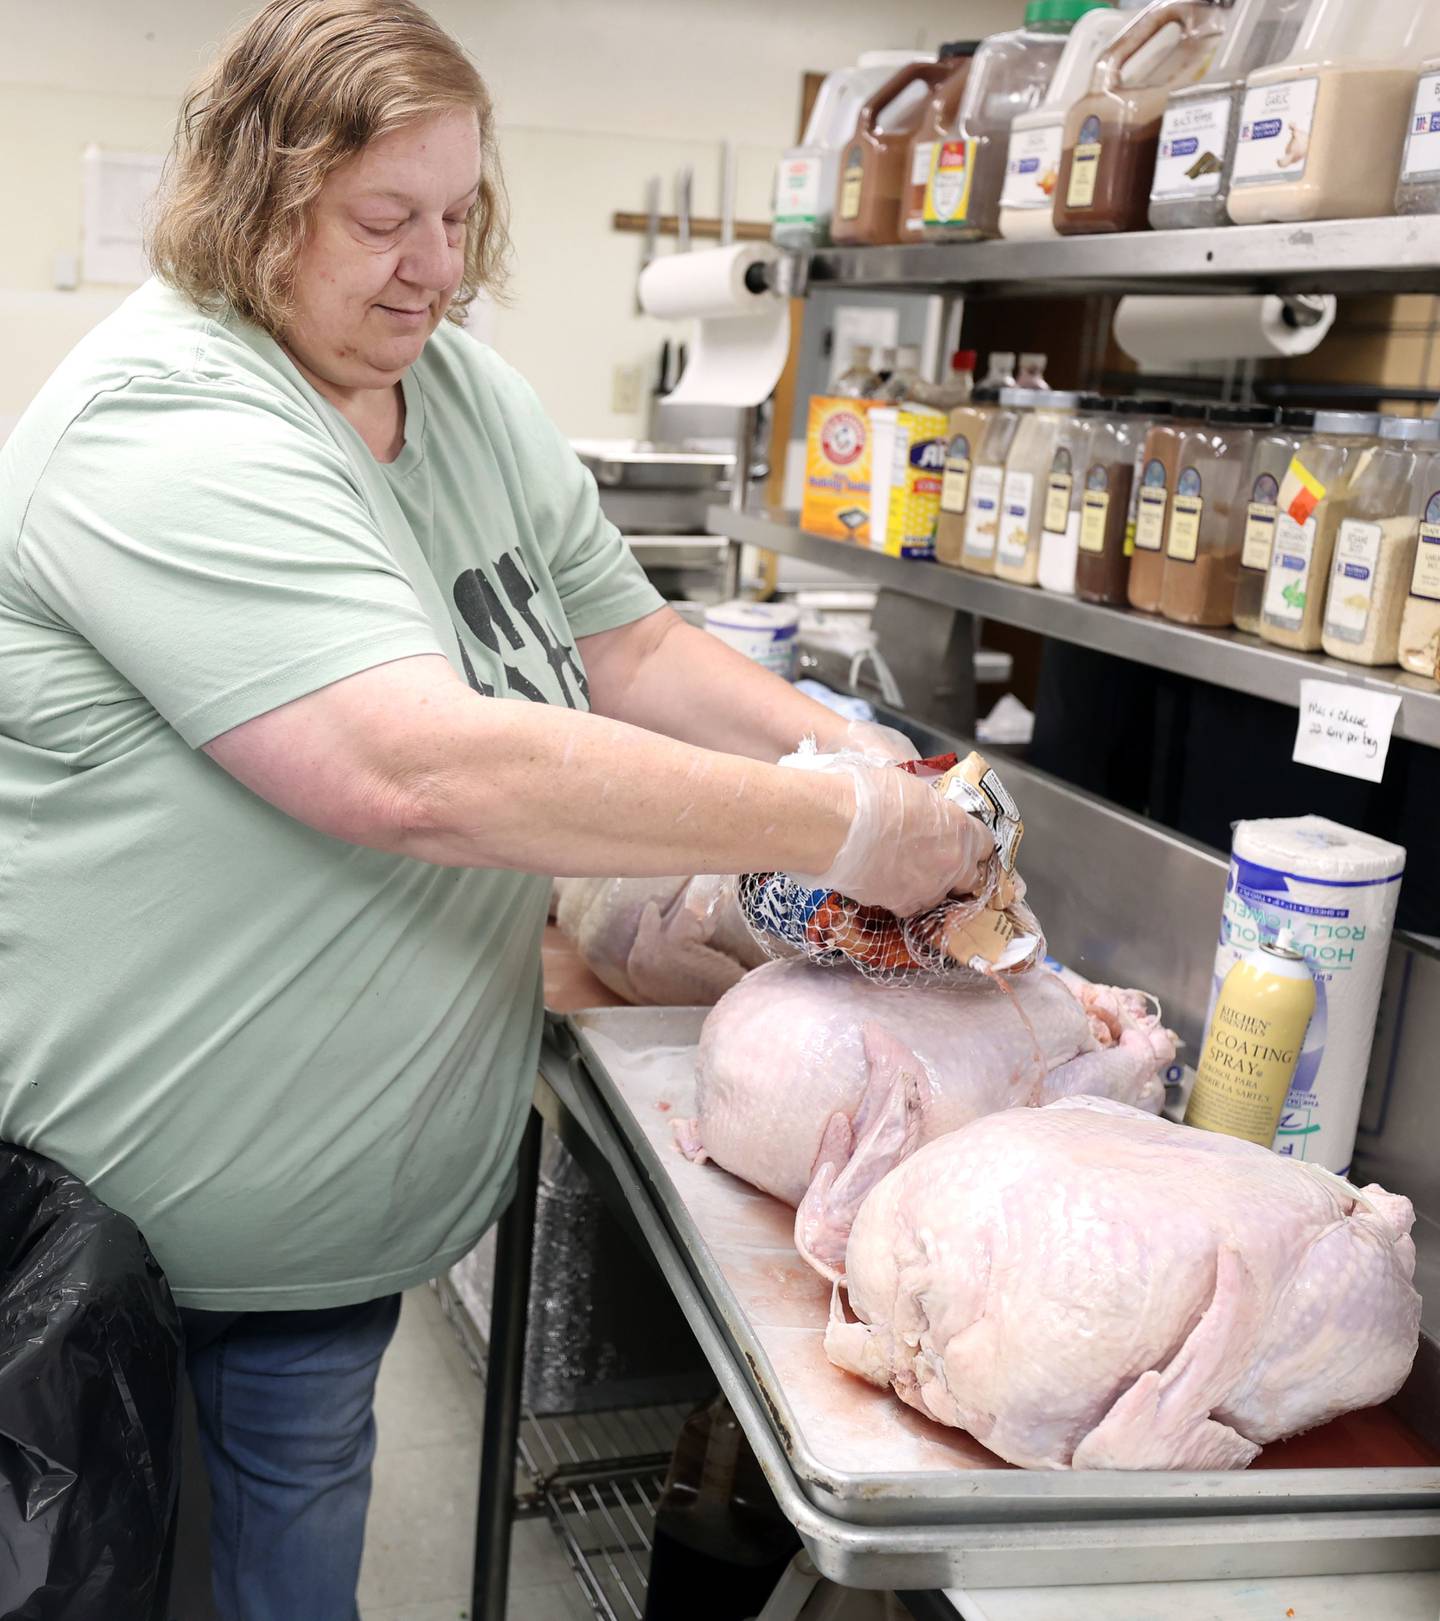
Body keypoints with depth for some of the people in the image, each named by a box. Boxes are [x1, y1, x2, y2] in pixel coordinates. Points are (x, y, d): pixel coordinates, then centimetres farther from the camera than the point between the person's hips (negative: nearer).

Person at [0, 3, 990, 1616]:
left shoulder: (471, 395, 3)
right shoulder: (166, 433, -24)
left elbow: (629, 647, 9)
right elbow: (422, 769, -36)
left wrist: (841, 743, -11)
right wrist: (840, 830, -31)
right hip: (132, 1226, -7)